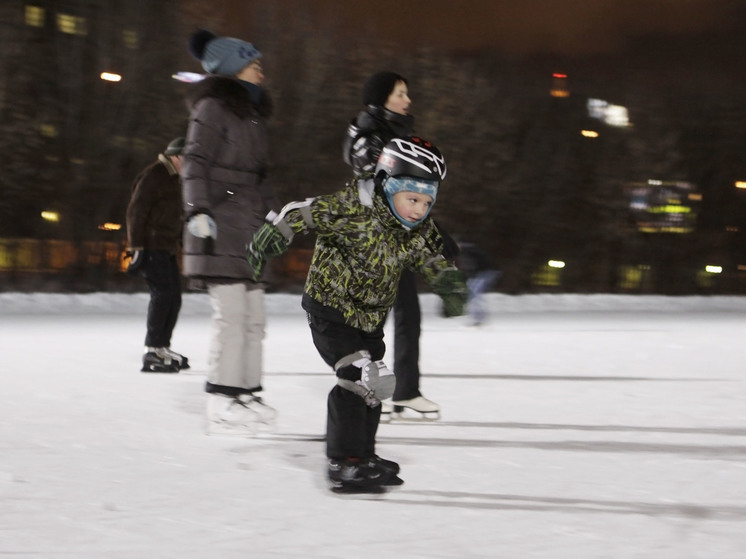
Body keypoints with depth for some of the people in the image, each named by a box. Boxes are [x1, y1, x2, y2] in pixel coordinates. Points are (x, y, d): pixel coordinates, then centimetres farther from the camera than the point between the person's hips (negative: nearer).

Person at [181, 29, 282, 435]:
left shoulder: (250, 112, 21)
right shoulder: (212, 107, -6)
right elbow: (194, 162, -15)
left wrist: (276, 211, 29)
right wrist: (198, 210, -26)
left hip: (247, 226, 9)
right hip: (219, 224, -9)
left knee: (253, 318, 8)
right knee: (231, 314, -12)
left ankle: (247, 394, 15)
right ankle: (221, 405, -10)